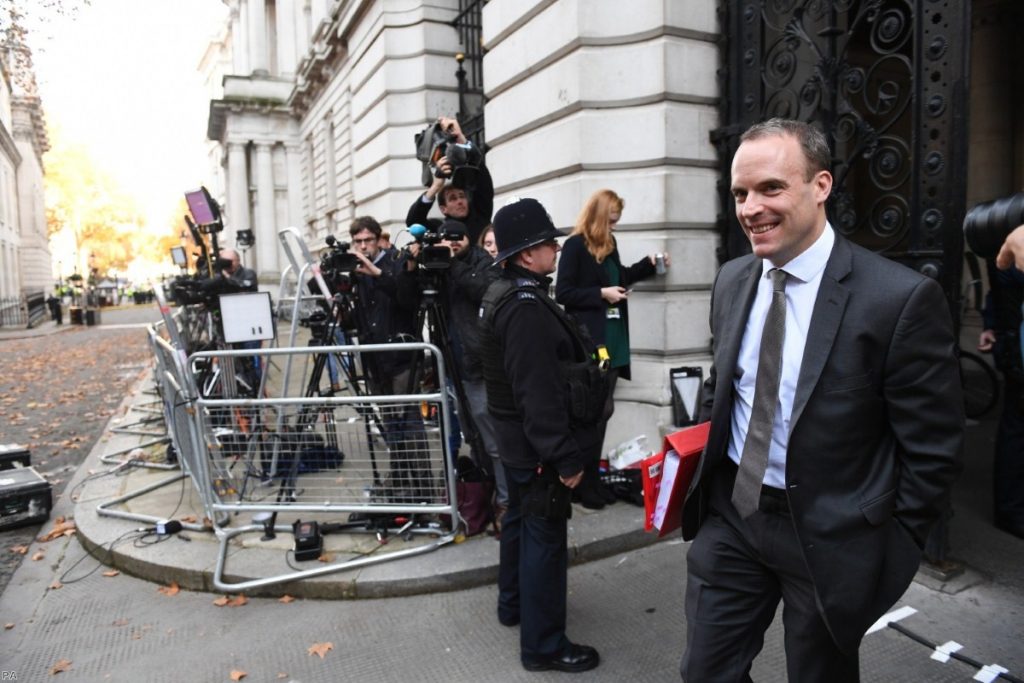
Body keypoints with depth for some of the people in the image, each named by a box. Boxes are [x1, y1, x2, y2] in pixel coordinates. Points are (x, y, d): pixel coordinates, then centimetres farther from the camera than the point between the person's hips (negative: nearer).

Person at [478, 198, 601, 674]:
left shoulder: (504, 294, 8)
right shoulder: (527, 307, -24)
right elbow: (540, 394, -28)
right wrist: (566, 457, -23)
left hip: (515, 437, 11)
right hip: (537, 444, -11)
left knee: (520, 519, 23)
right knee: (545, 537, 0)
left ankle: (513, 604, 41)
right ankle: (543, 644, 13)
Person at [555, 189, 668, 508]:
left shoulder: (609, 244, 12)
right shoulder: (575, 245, -9)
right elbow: (562, 293, -13)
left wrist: (648, 264, 13)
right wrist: (601, 294, -17)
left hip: (612, 340, 7)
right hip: (589, 343, -7)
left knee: (600, 410, 12)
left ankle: (592, 477, 23)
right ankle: (581, 482, 11)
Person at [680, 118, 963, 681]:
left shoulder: (901, 298, -18)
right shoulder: (731, 280, 0)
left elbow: (932, 448, -11)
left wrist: (892, 545, -7)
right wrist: (703, 462, 7)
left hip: (830, 534, -4)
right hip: (730, 514, 5)